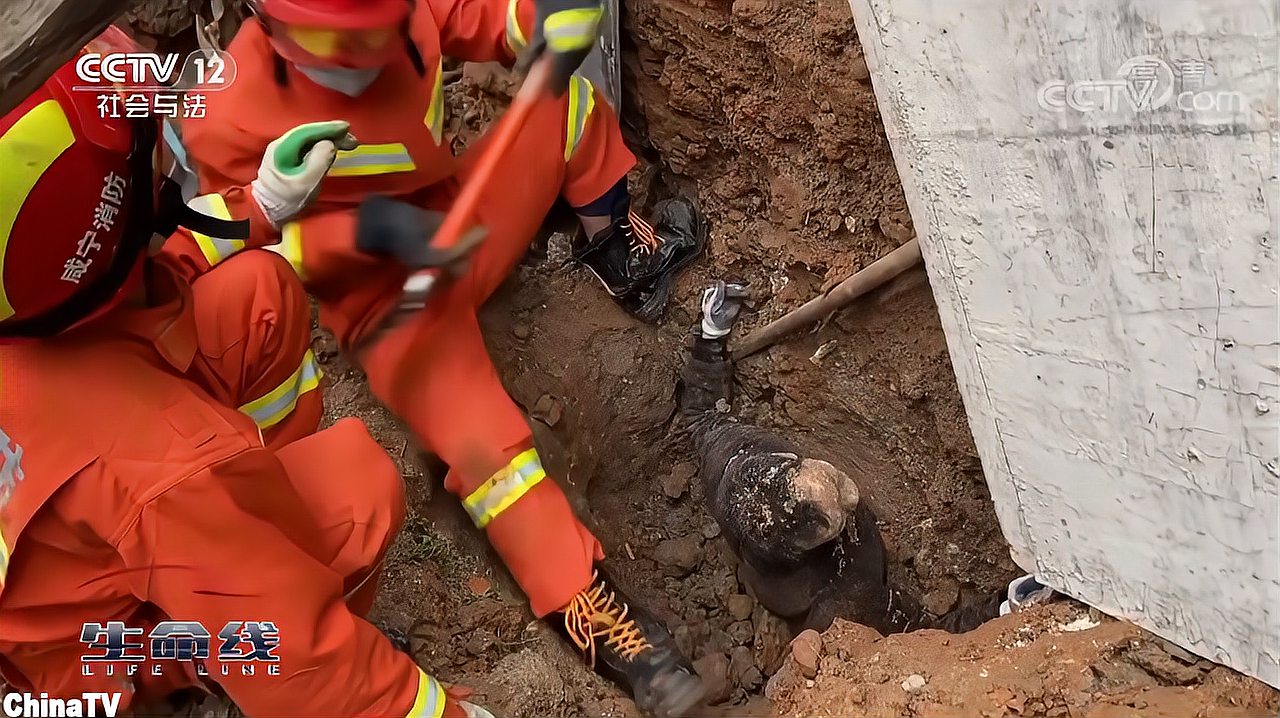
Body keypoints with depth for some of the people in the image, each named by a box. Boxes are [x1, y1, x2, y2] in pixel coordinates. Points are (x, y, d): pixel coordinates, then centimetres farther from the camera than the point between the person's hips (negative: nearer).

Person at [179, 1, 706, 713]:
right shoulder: (233, 118, -25)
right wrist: (361, 230, -33)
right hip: (388, 295, -6)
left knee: (571, 100, 5)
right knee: (481, 441, -26)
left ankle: (620, 249, 24)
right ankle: (589, 608, -14)